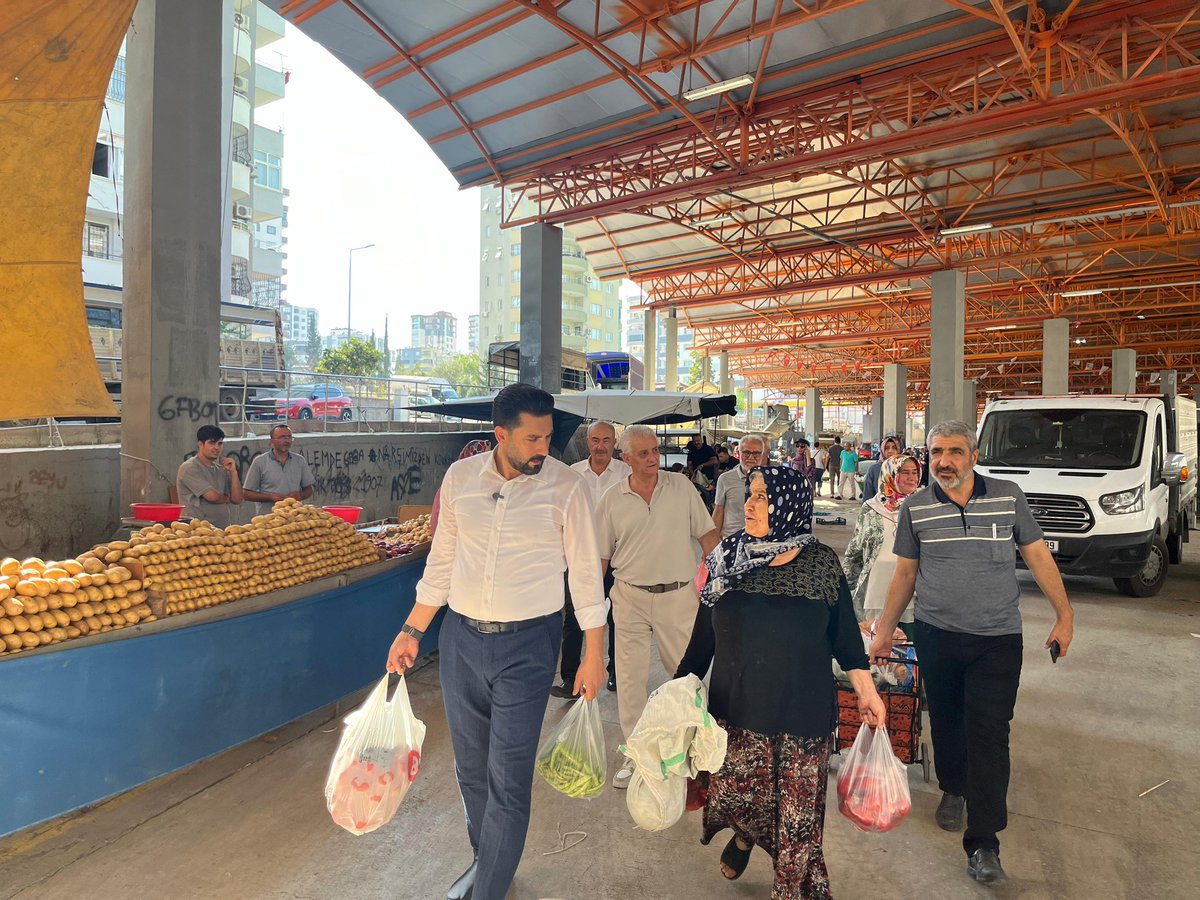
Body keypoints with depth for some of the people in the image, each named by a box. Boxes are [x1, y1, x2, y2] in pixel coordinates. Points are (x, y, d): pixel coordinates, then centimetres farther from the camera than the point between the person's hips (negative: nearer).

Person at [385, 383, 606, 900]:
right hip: (461, 639, 4)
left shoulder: (566, 486, -11)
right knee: (471, 769, 20)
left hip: (527, 645, -4)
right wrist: (411, 632, 9)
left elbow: (585, 573, -6)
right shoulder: (460, 477, -2)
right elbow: (442, 561, 8)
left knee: (508, 781, 1)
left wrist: (594, 654, -4)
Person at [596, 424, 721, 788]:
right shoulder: (612, 500, 1)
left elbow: (708, 533, 3)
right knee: (630, 677, 6)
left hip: (678, 594, 0)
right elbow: (601, 556, 6)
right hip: (630, 597, 1)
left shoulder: (681, 487, 0)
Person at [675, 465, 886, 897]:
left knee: (797, 811, 7)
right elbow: (703, 635, 2)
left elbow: (844, 635, 4)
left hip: (803, 712, -1)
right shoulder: (726, 557, -3)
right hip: (735, 708, 2)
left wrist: (867, 692, 3)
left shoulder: (820, 562, -5)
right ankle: (744, 834, 46)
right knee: (734, 795, 10)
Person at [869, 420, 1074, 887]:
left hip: (997, 639, -1)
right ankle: (953, 788, 42)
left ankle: (983, 844, 6)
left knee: (988, 734, -2)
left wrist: (1064, 614, 0)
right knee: (945, 721, 15)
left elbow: (1038, 555, 5)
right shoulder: (915, 507, -1)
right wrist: (884, 631, 7)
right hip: (936, 635, 2)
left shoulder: (1008, 497, -3)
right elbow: (904, 574, 7)